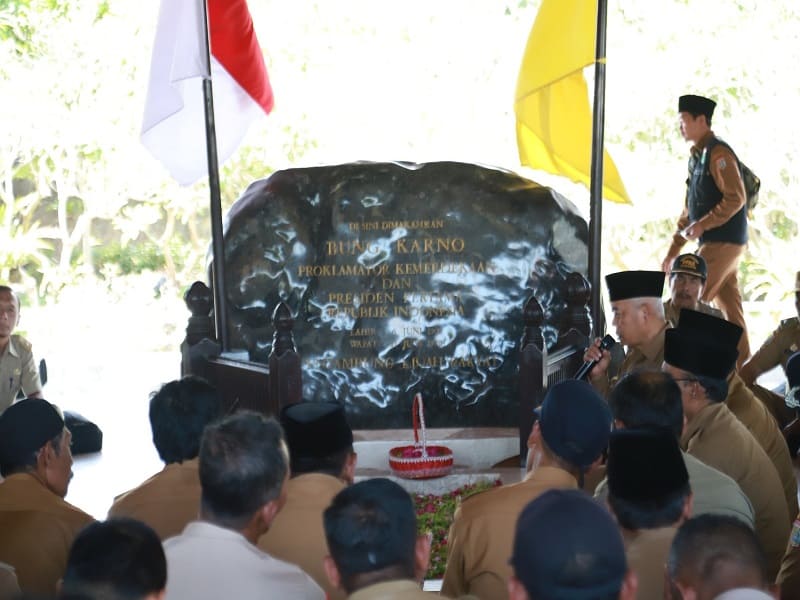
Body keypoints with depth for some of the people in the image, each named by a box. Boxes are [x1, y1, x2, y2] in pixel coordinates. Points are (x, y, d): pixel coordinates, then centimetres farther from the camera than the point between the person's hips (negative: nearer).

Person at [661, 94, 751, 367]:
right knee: (730, 309, 10)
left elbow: (736, 198, -21)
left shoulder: (718, 153, -11)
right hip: (715, 242, 9)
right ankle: (742, 366, 14)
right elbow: (689, 210, 21)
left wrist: (703, 225, -22)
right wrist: (673, 250, 18)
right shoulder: (698, 157, 18)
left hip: (723, 242, -9)